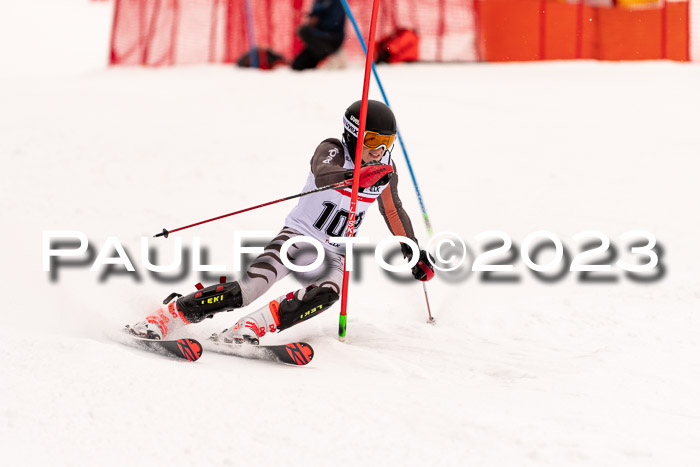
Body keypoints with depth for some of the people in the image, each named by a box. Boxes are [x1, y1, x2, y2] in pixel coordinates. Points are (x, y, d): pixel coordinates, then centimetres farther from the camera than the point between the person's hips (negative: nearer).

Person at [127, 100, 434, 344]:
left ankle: (250, 328, -34)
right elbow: (322, 176, -37)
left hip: (331, 254, 5)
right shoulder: (333, 150, -12)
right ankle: (166, 316, -18)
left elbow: (394, 211, 23)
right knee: (250, 287, -26)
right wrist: (355, 175, -57)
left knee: (327, 292, -32)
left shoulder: (384, 169, 4)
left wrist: (413, 251, 27)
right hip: (298, 235, -4)